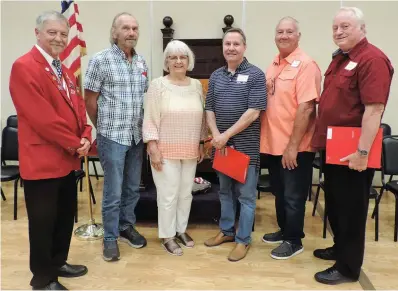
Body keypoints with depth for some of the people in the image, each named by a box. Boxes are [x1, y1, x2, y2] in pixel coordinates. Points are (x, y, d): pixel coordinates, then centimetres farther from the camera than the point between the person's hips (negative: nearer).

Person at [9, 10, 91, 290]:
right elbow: (42, 117, -20)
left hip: (68, 159, 9)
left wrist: (85, 137, -4)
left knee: (66, 216, 18)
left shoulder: (65, 71, 15)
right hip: (42, 160, -8)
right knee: (43, 221, 5)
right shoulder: (24, 67, -13)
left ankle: (58, 263, 37)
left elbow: (78, 107, 13)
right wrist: (74, 144, -15)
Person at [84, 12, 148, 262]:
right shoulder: (101, 60, -8)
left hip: (137, 136, 5)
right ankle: (110, 238, 20)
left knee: (133, 188, 15)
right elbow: (90, 100, -4)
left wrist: (145, 128, 12)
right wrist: (104, 128, 4)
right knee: (113, 192, 2)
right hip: (112, 136, -5)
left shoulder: (142, 63, 9)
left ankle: (127, 227, 35)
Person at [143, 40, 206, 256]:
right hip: (166, 150, -4)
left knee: (186, 192, 14)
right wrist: (153, 148, -14)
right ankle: (167, 236, 20)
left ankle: (181, 229, 33)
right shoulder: (158, 85, -7)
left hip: (190, 150, 5)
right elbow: (150, 120, -9)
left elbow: (201, 118, 12)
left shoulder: (196, 85, 6)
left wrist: (201, 144, 11)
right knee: (168, 194, 2)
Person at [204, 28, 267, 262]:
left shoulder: (255, 75, -7)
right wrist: (216, 135, -6)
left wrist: (227, 135, -15)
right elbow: (210, 109, 9)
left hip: (246, 146, -5)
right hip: (221, 144, 5)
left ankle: (244, 239, 19)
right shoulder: (216, 76, 9)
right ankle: (226, 231, 33)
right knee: (225, 191, 16)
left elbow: (254, 112, -15)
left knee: (246, 195, 5)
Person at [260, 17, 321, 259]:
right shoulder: (274, 65, 11)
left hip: (295, 147, -7)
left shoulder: (306, 65, -13)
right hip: (273, 144, 8)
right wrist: (266, 138, 11)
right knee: (280, 193, 19)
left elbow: (306, 108, -20)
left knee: (293, 196, 6)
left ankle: (294, 240, 23)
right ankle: (284, 230, 37)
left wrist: (293, 146, -21)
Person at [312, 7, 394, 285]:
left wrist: (363, 151, -26)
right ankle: (340, 247, 39)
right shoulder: (339, 58, 14)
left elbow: (374, 109, -24)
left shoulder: (372, 59, -16)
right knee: (334, 202, 20)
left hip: (353, 151, -9)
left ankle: (348, 267, 19)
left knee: (351, 207, 4)